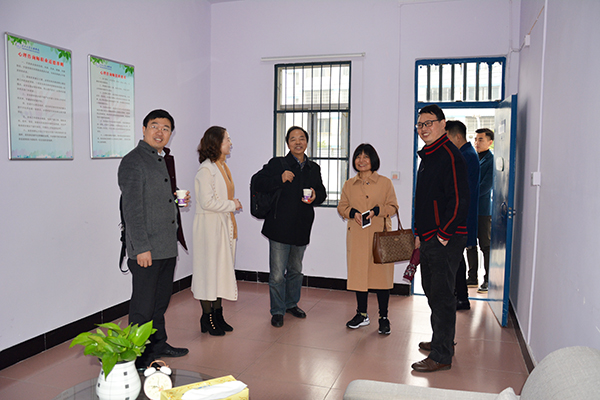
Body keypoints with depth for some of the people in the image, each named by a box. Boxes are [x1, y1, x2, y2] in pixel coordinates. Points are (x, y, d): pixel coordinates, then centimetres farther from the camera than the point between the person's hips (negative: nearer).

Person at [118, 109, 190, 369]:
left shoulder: (162, 160, 16)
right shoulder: (133, 161, -11)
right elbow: (132, 209, -17)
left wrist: (178, 200, 9)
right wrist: (141, 248, -20)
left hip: (167, 247, 9)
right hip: (146, 249, -9)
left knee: (161, 301, 19)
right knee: (143, 305, 1)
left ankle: (158, 345, 33)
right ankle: (138, 356, 15)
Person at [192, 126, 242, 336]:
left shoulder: (223, 167, 13)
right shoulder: (206, 169, -15)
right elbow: (207, 202, -21)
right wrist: (232, 205, -12)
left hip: (224, 225, 9)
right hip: (210, 226, -9)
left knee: (222, 270, 12)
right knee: (209, 270, 0)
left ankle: (218, 315, 23)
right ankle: (207, 319, 12)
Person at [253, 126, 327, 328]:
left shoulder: (314, 168, 10)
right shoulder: (276, 164, -4)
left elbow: (322, 192, 17)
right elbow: (258, 183, -12)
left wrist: (315, 196, -5)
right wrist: (280, 179, -24)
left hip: (302, 228, 5)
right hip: (280, 228, -5)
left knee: (296, 270, 20)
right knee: (277, 274, -1)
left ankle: (291, 303, 38)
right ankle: (277, 311, 16)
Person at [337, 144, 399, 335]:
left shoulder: (385, 183, 2)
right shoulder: (349, 184, 10)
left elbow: (393, 206, 2)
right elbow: (342, 206, 11)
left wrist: (376, 211, -15)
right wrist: (353, 212, -10)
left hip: (380, 235, -2)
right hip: (356, 236, 3)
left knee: (381, 274, -1)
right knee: (358, 273, 7)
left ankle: (383, 317, 13)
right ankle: (362, 314, 23)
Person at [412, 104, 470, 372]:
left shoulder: (449, 156, -14)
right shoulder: (428, 156, 17)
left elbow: (459, 200, -20)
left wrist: (444, 236, -18)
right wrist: (419, 234, 19)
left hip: (445, 240, -10)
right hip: (429, 239, 10)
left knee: (441, 295, -4)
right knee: (432, 291, 18)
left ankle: (441, 356, 6)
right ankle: (441, 341, 34)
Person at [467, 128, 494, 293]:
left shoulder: (492, 161, -7)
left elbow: (486, 185, -15)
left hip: (483, 209, -7)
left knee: (486, 245, 0)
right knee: (470, 244, 11)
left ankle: (488, 280, 10)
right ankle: (472, 278, 20)